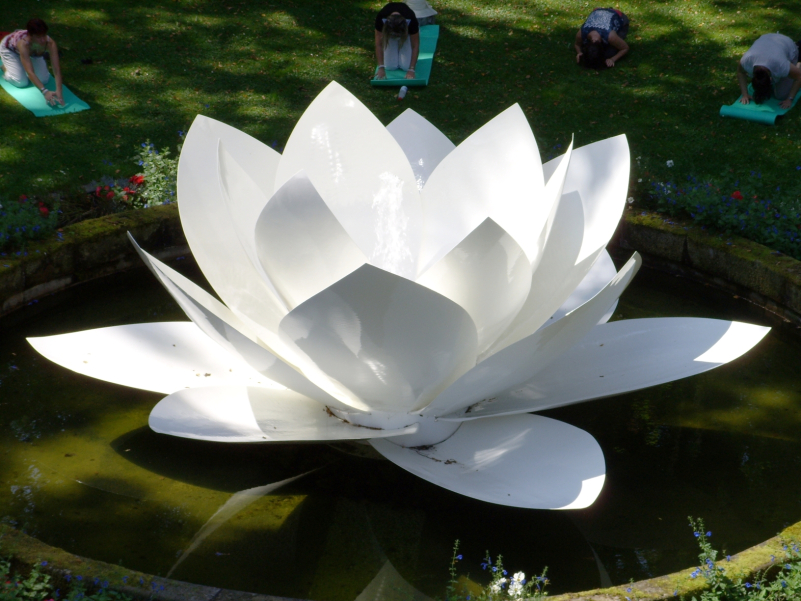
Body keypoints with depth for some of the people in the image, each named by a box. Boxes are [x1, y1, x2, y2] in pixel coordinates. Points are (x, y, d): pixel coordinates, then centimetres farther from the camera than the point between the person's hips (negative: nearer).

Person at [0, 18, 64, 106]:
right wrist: (45, 91, -62)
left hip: (32, 52, 4)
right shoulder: (23, 43, -47)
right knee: (21, 82, -16)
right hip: (9, 49, -4)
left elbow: (56, 69, -41)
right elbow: (30, 72, -51)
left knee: (44, 79, -6)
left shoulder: (50, 43, -39)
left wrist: (59, 91, -54)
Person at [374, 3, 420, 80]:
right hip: (388, 30, 1)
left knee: (406, 66, -16)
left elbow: (415, 46, -28)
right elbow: (379, 45, -28)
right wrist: (381, 67, -31)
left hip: (407, 31, -1)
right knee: (390, 66, -12)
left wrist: (411, 70, -32)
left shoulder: (411, 21, -40)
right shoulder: (381, 18, -39)